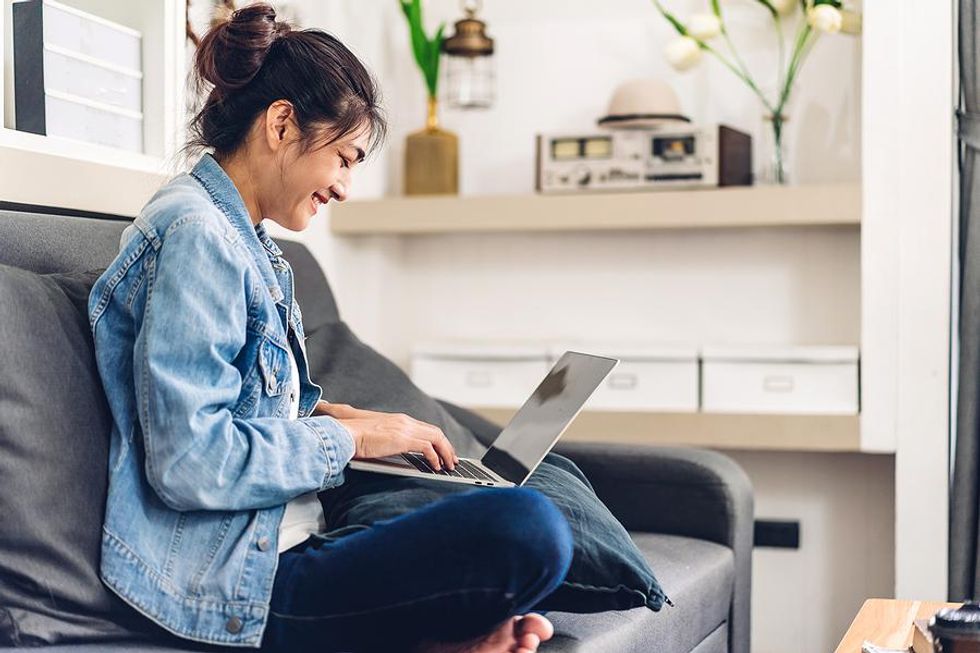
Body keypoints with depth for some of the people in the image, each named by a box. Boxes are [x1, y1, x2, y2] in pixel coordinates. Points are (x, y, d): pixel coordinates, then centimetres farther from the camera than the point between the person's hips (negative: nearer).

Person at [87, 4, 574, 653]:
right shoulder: (194, 235, -14)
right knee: (528, 531, -28)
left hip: (278, 544, 11)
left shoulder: (248, 242, 18)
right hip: (238, 583, -11)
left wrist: (328, 412, 9)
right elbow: (190, 464, -22)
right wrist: (349, 437, -12)